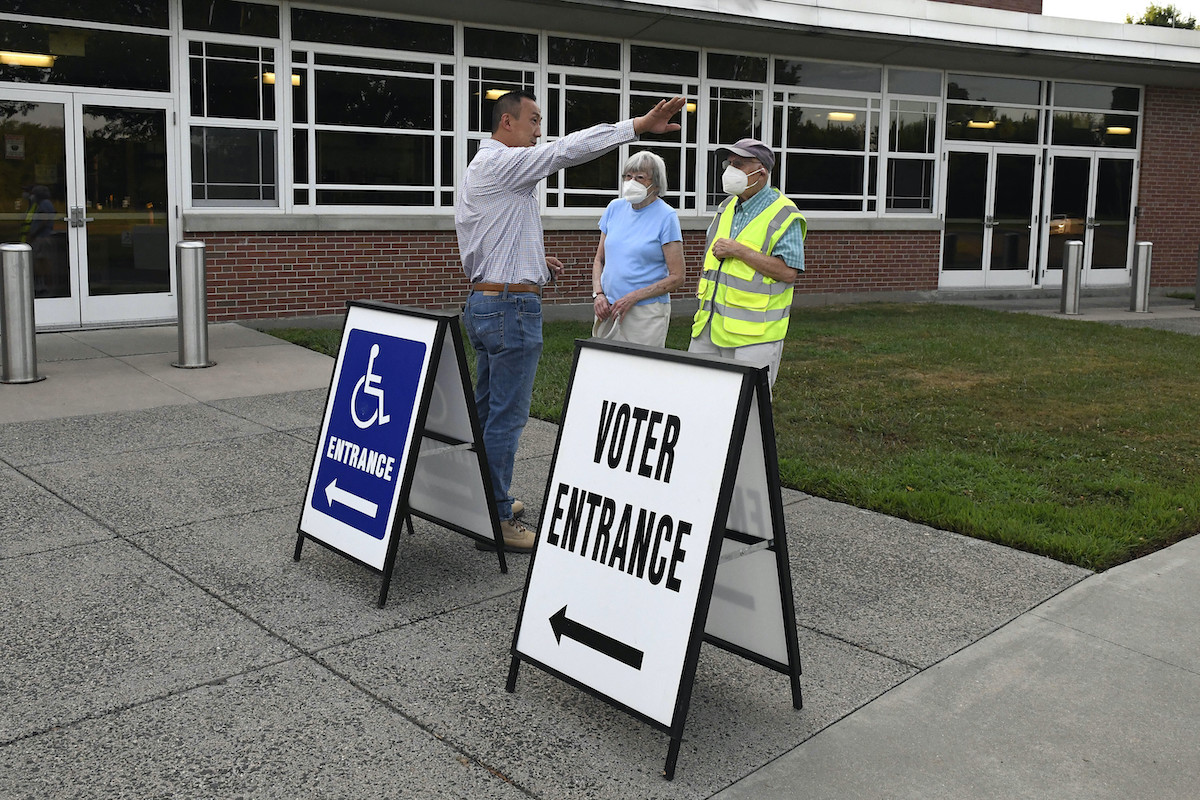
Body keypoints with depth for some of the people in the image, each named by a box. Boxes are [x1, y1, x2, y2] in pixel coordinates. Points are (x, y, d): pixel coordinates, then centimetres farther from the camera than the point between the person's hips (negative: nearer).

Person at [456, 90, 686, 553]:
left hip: (483, 302, 11)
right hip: (511, 306, -11)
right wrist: (638, 126, -24)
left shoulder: (479, 169, 19)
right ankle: (495, 521, 1)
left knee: (487, 410, 17)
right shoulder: (500, 163, -13)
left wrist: (533, 262, 17)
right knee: (506, 416, -5)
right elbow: (566, 150, -22)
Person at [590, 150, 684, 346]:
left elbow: (677, 278, -8)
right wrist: (598, 294, 0)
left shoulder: (666, 216, -6)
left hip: (646, 313, -4)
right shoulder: (615, 207, 10)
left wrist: (633, 297, -14)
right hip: (608, 309, 5)